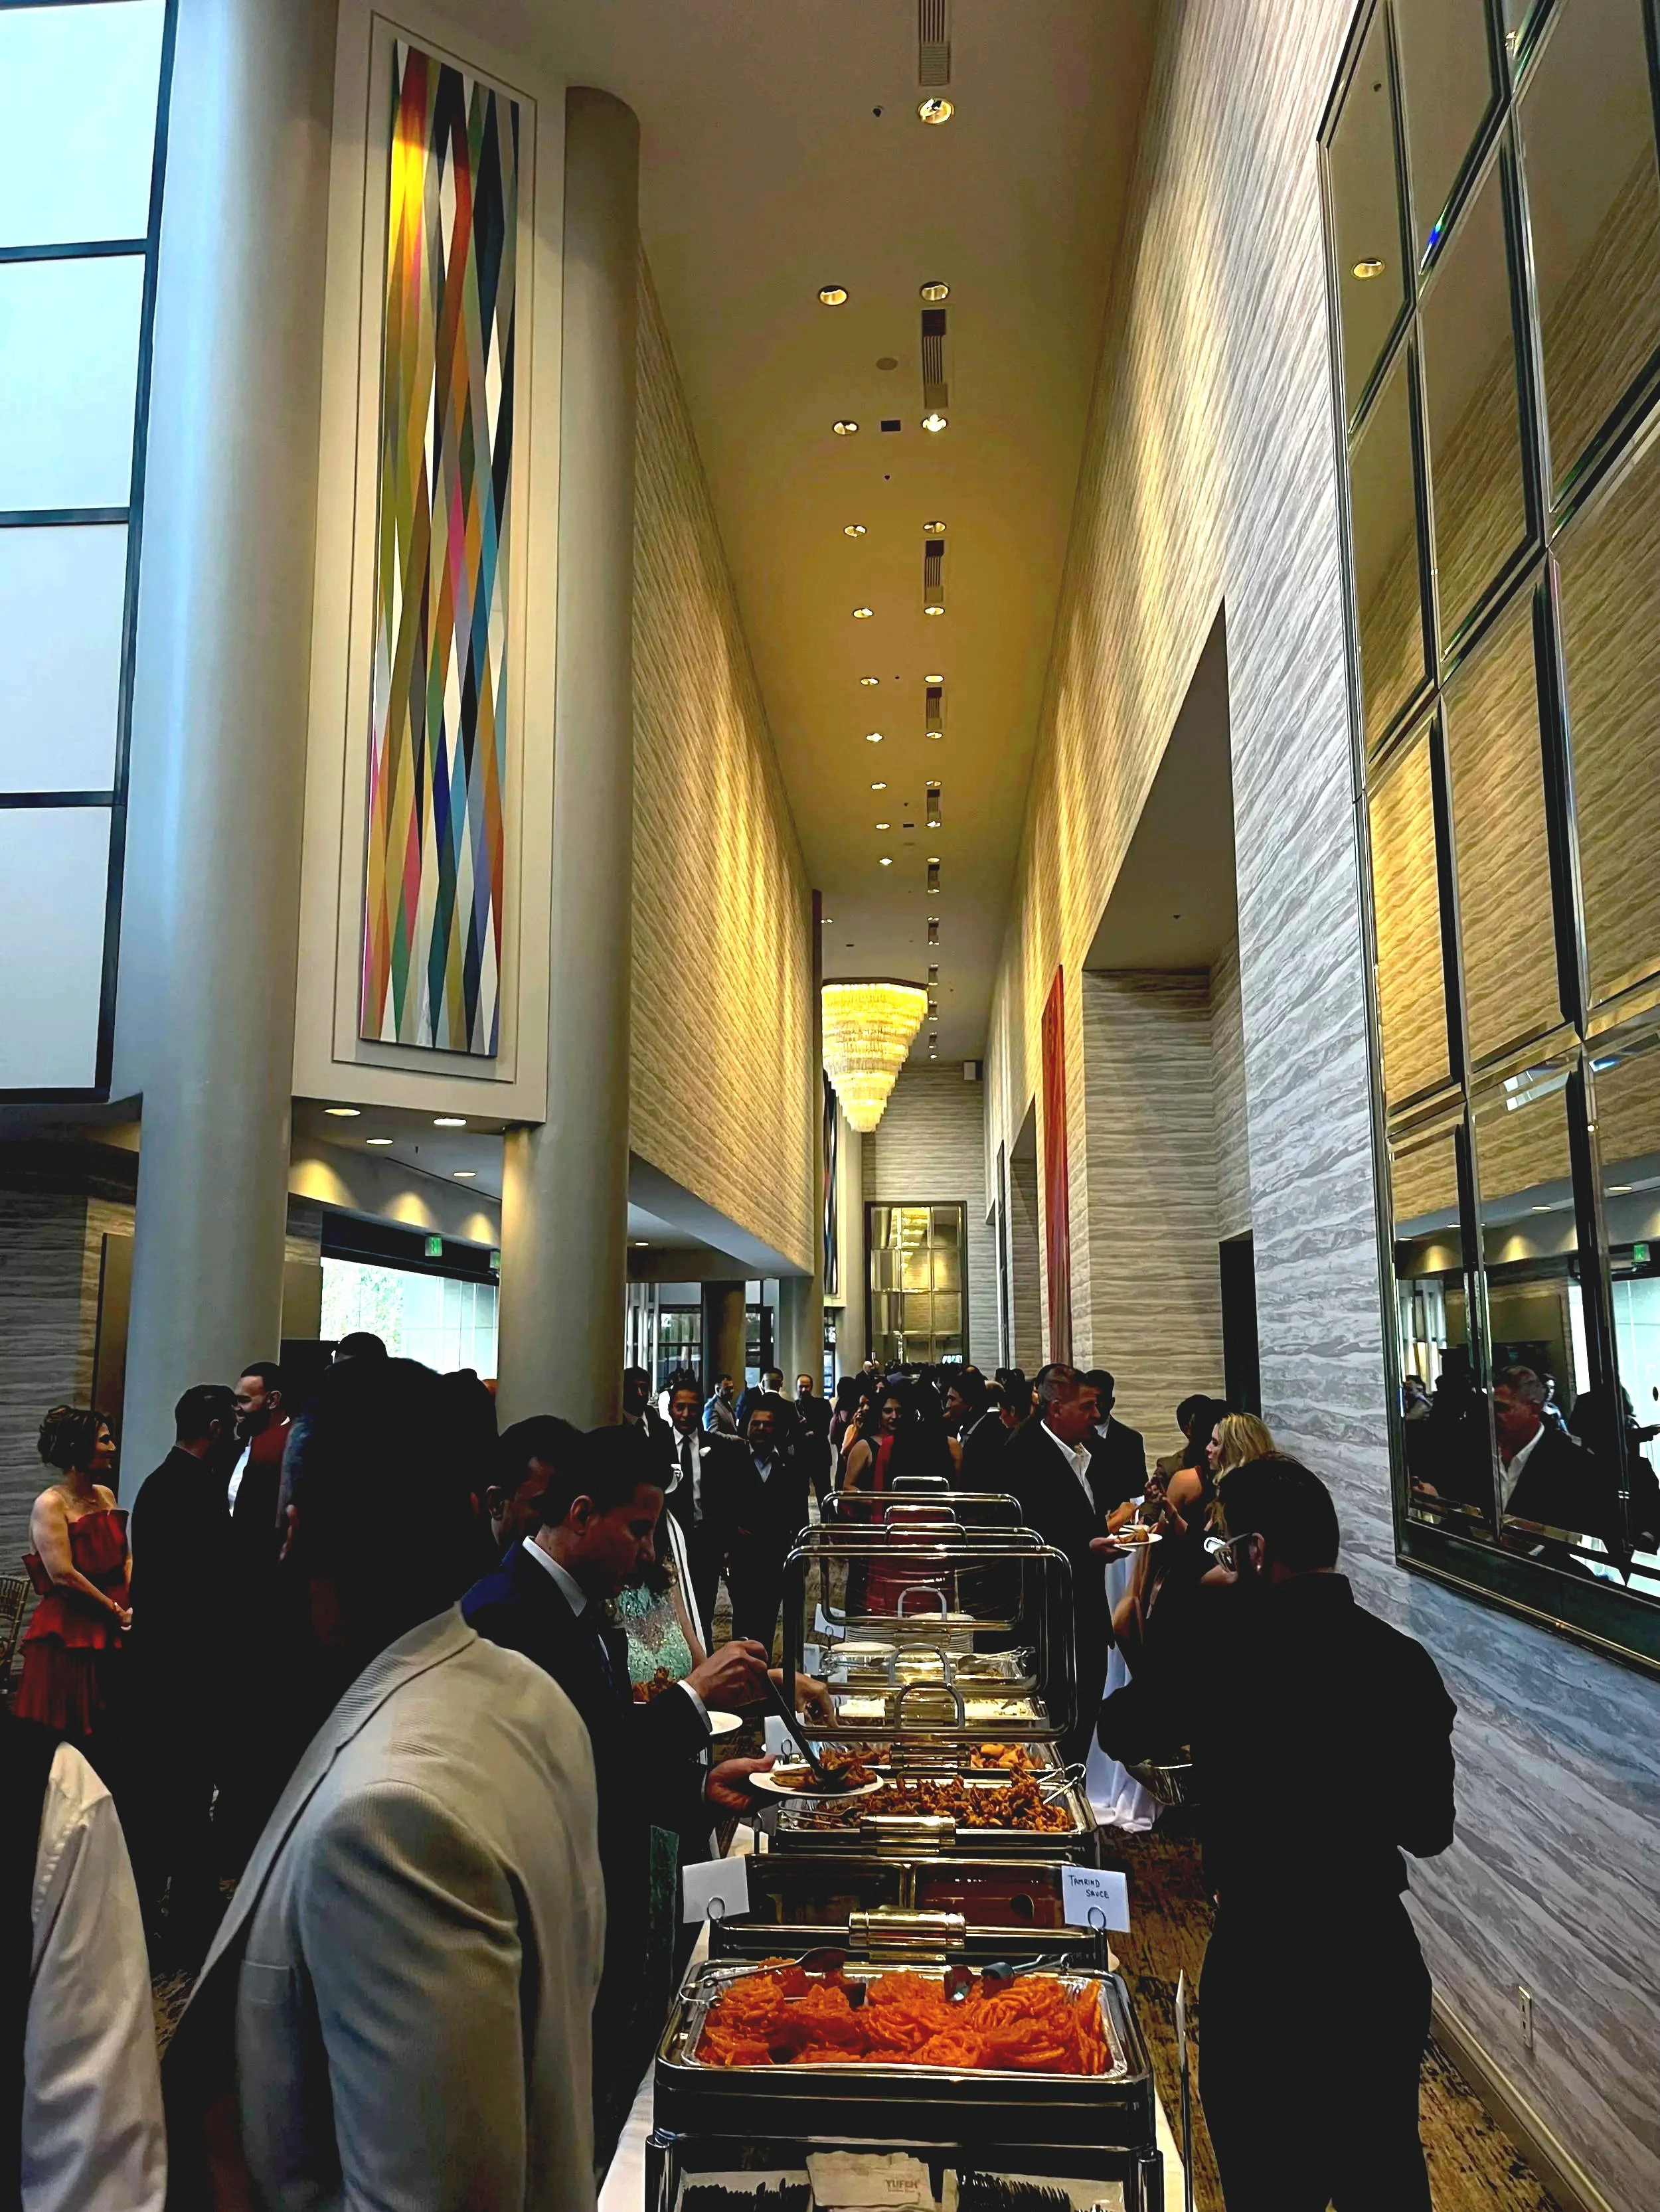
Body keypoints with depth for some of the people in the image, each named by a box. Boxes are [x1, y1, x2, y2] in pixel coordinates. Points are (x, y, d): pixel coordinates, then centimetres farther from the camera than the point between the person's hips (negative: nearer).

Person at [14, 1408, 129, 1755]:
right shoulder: (50, 1504, -10)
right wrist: (116, 1611, -11)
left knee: (106, 1737, 10)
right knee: (67, 1743, 0)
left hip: (112, 1635, 7)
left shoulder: (105, 1495, 13)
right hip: (70, 1637, -7)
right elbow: (63, 1574, -17)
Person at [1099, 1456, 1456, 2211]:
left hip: (1264, 1961, -4)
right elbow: (1429, 1830, 5)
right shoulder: (1406, 1659, -5)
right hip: (1382, 1957, 5)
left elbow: (1120, 1733, -5)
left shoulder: (1227, 1637, -18)